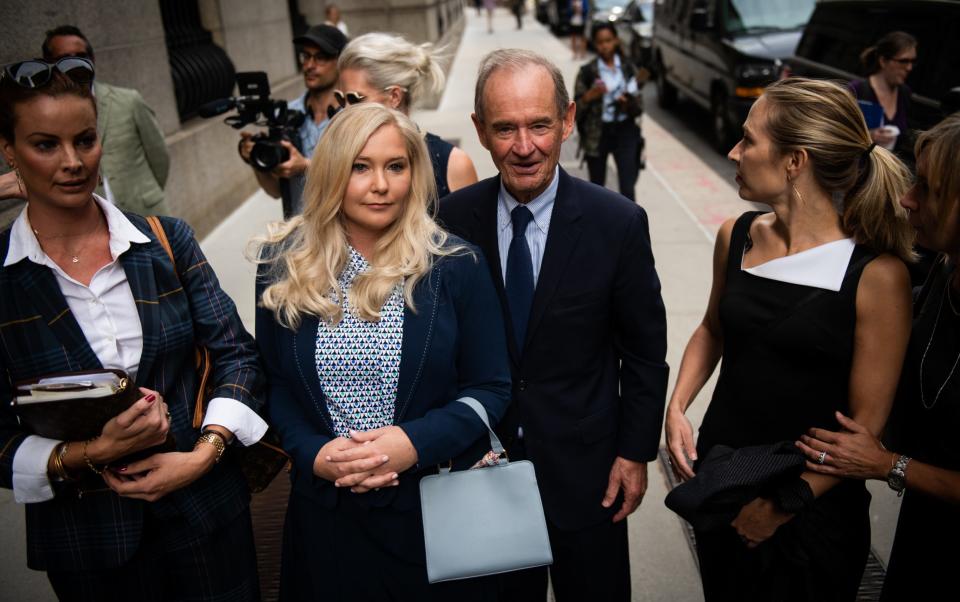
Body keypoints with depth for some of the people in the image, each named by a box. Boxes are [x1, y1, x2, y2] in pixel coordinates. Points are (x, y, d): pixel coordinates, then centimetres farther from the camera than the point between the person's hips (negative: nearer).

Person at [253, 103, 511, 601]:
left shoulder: (456, 265, -8)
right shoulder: (284, 263, -3)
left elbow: (491, 387, -5)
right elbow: (273, 382, 4)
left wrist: (417, 442, -20)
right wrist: (312, 452, -12)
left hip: (436, 506, -1)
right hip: (325, 507, 2)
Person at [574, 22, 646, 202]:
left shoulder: (629, 68, 2)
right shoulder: (587, 72, -5)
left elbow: (639, 108, 2)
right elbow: (576, 110, -5)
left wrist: (628, 104, -20)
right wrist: (589, 96, -24)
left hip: (624, 131, 1)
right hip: (597, 133, -1)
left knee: (627, 189, -7)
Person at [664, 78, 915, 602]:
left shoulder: (876, 274, -20)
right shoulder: (736, 237, -6)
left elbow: (867, 421, -15)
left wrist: (787, 504, -13)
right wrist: (676, 407, -1)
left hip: (814, 507, -4)